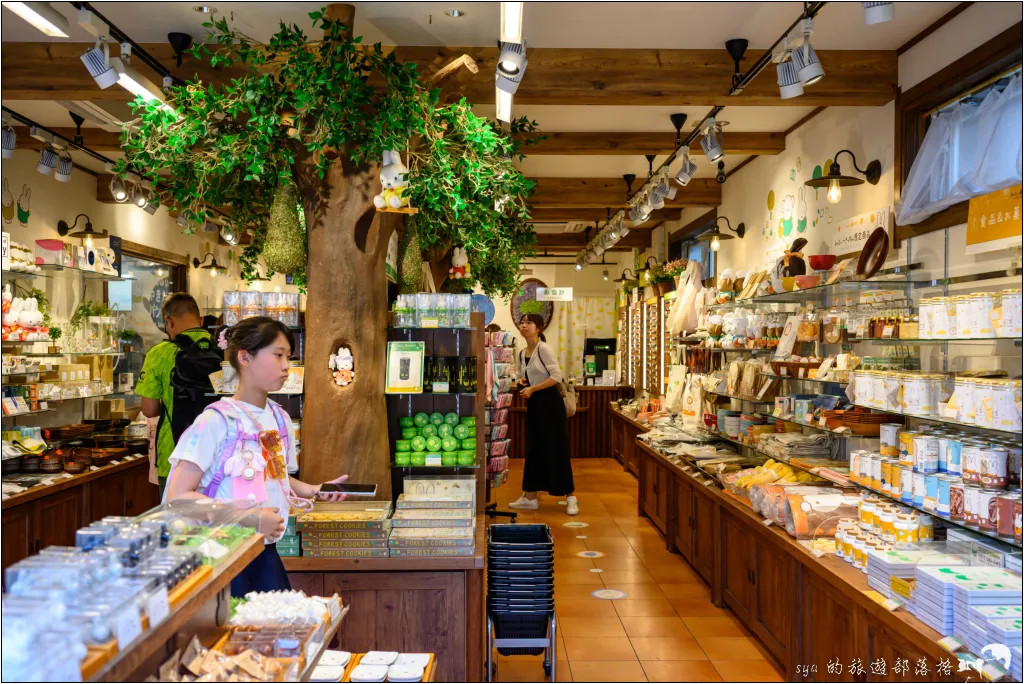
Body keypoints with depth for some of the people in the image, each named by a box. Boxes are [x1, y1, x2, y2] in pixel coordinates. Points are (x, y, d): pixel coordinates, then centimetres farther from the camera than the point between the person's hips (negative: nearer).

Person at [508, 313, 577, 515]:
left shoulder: (543, 348, -12)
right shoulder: (522, 354, 11)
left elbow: (557, 376, -18)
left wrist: (532, 389, -20)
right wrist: (522, 382, 0)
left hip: (550, 402, -8)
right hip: (533, 404, 8)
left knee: (556, 449, -6)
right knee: (533, 450, 11)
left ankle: (570, 498, 2)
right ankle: (530, 498, 17)